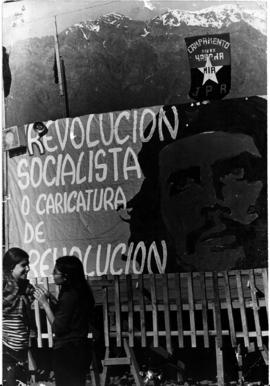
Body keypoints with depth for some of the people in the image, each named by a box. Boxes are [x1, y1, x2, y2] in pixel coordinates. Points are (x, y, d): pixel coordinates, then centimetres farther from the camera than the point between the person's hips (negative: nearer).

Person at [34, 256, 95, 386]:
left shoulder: (69, 296, -21)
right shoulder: (81, 291, 7)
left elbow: (58, 328, -19)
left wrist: (45, 303, -15)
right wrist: (49, 299, 5)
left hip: (66, 352, -9)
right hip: (79, 347, 9)